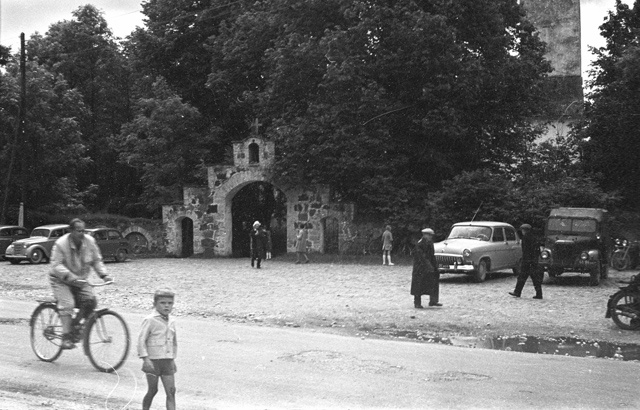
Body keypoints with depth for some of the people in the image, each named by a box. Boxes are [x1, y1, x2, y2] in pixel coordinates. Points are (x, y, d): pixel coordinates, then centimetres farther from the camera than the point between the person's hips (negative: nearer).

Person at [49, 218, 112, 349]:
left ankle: (75, 324, 3)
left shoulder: (90, 241, -5)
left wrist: (104, 275, -12)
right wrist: (69, 276, -39)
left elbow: (97, 260, 3)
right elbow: (56, 265, -24)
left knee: (90, 300, -18)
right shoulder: (61, 244, -18)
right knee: (67, 304, -24)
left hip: (80, 280, 4)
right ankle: (66, 337, -22)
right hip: (61, 280, -4)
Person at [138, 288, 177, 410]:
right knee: (152, 390, 3)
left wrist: (173, 359, 19)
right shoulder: (150, 320, -10)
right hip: (153, 361, -5)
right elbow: (141, 340, -13)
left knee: (171, 391, -2)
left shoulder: (171, 322, 10)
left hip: (167, 361, 5)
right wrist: (145, 359, -19)